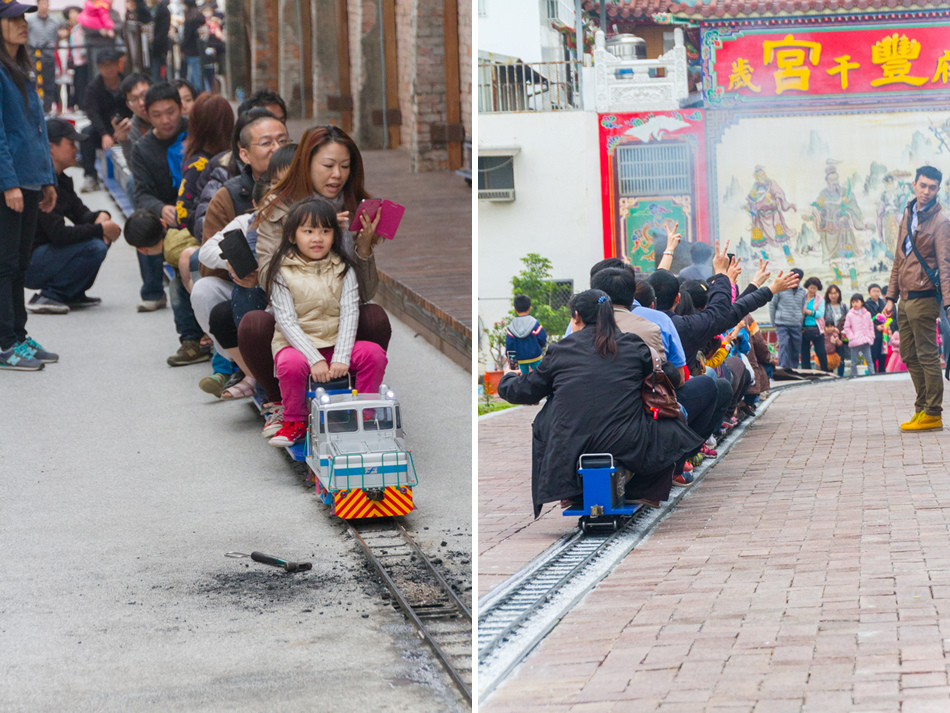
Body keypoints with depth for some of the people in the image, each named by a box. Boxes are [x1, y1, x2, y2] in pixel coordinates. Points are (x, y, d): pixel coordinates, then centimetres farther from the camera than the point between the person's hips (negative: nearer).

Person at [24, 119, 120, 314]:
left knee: (103, 239, 7)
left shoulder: (61, 179, 10)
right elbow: (58, 234, -27)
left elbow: (80, 213, 14)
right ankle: (48, 296, -13)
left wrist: (101, 216, -9)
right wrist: (100, 229, -18)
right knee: (94, 247, -24)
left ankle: (73, 295, 9)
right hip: (29, 265, -10)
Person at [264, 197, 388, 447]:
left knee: (374, 353, -22)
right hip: (295, 344, -3)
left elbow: (349, 313, -6)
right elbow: (287, 321, -13)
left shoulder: (343, 270, 3)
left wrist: (340, 358, -21)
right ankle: (295, 422, -9)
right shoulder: (283, 273, -6)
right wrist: (315, 359, -24)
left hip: (336, 343, 3)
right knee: (292, 364, -35)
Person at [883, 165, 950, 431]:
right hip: (906, 298, 8)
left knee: (927, 356, -4)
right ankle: (922, 408, 18)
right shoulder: (908, 215, 16)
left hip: (924, 297, -8)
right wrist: (891, 296, 17)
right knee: (910, 356, 11)